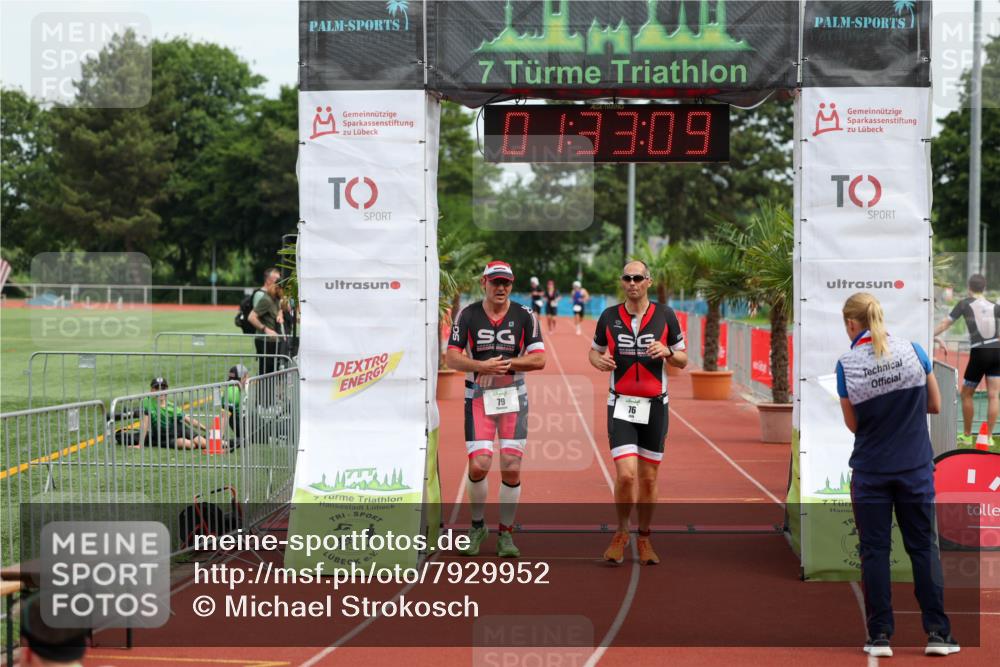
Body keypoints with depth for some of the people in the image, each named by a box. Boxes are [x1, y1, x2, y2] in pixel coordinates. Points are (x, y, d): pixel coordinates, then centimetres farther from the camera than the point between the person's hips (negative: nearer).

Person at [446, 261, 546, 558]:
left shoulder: (525, 316, 2)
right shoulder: (467, 315, 2)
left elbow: (539, 359, -4)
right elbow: (452, 358, -4)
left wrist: (505, 363, -16)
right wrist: (482, 365, -21)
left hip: (513, 398, 1)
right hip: (478, 398, -1)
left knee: (511, 468, -3)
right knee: (479, 465, -10)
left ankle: (505, 533, 13)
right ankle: (477, 526, 15)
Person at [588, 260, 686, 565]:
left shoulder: (665, 315, 1)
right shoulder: (609, 316, 2)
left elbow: (682, 360, 7)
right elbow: (595, 351, 15)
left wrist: (667, 352, -15)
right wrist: (599, 361, -8)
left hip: (655, 405, 1)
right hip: (621, 405, -1)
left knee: (648, 478, 7)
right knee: (626, 474, -13)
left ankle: (644, 537, 25)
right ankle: (621, 533, 10)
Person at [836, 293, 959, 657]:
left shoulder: (846, 364, -8)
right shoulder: (912, 351, -5)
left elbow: (853, 424, 0)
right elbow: (935, 405, 4)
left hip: (870, 470, -1)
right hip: (915, 467, 1)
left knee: (874, 550, 6)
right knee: (924, 547, 8)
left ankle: (880, 635, 6)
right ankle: (937, 633, 7)